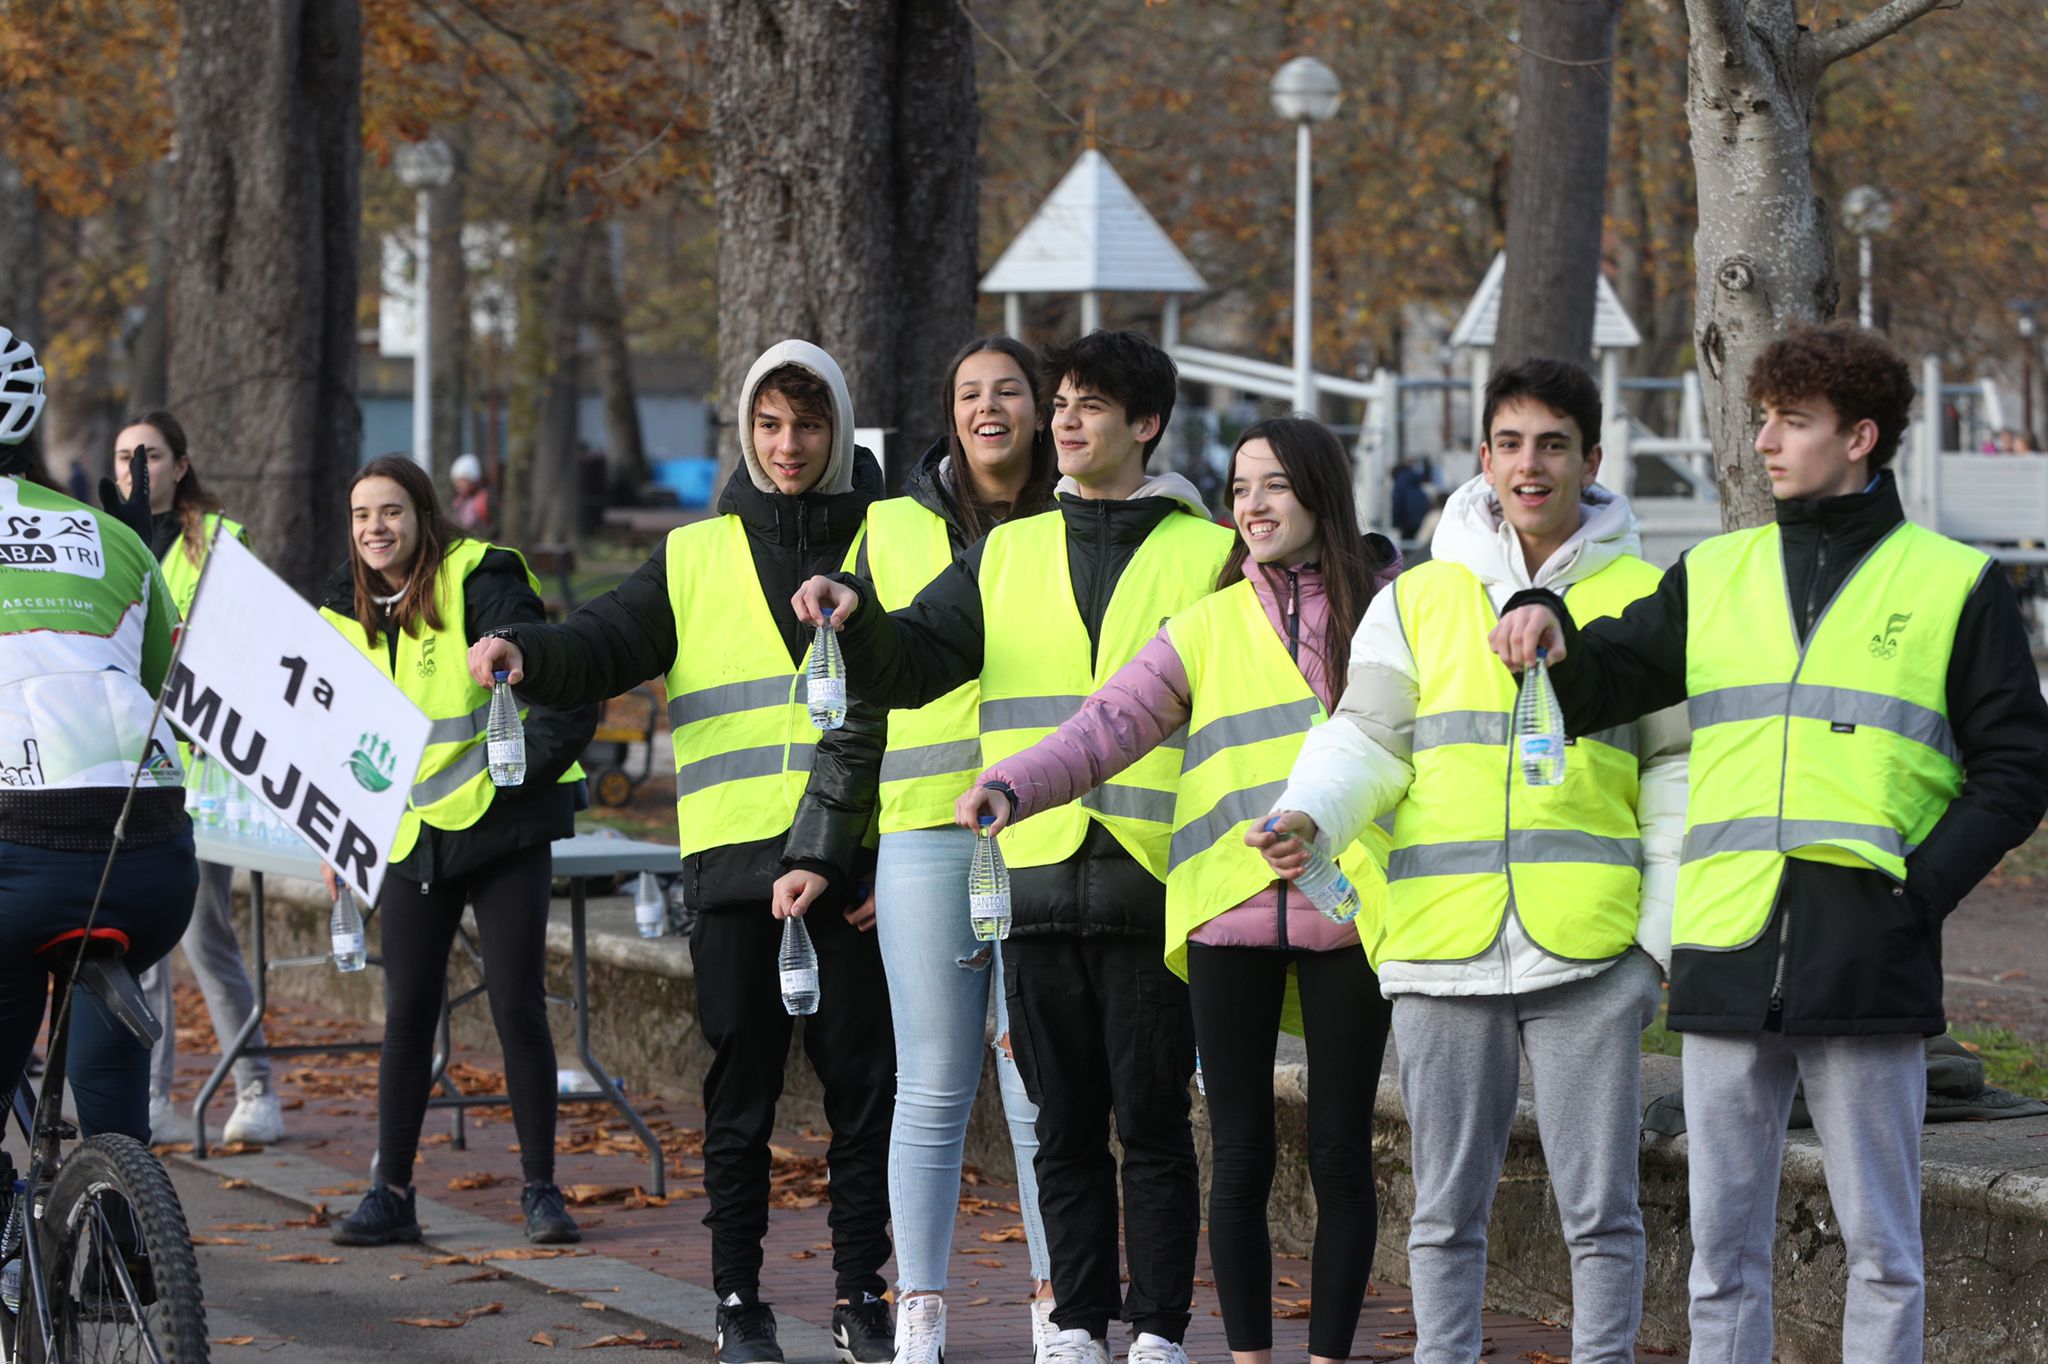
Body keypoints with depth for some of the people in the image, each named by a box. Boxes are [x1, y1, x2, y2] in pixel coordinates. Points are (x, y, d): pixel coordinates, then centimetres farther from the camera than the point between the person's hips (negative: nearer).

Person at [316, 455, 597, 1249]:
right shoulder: (349, 611, 8)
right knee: (408, 1011, 3)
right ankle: (391, 1193, 9)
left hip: (499, 826, -5)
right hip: (410, 831, 5)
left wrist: (526, 766, -18)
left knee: (518, 1005, -5)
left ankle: (541, 1189, 4)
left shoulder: (478, 584, -10)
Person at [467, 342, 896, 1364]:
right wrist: (527, 654, -21)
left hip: (858, 859, -1)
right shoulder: (699, 554, 11)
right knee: (741, 1090, 3)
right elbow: (611, 643, 0)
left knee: (862, 1081, 2)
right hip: (735, 859, 1)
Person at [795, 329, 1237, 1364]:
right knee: (1065, 1121, 8)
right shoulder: (1008, 555, 14)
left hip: (1152, 883, -3)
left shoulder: (1210, 556, 4)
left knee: (1152, 1117, -1)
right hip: (1036, 880, 3)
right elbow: (911, 664, 5)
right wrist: (856, 620, -16)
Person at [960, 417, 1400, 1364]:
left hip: (1348, 911, -1)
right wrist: (1011, 787, -17)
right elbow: (1108, 726, -3)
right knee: (1241, 1156, 3)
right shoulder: (1209, 627, 9)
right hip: (1229, 911, 1)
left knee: (1339, 1152, 3)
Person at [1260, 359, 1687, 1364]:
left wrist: (1665, 936, 1)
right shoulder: (1417, 600, 11)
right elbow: (1365, 741, 4)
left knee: (1599, 1208, 0)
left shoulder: (1643, 601, 8)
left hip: (1588, 951, -1)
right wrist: (1306, 817, -17)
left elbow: (1676, 778, 8)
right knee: (1448, 1206, 7)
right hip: (1441, 946, 1)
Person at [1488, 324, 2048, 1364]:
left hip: (1868, 964, -3)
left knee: (1880, 1248, 2)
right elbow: (1599, 691, 13)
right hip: (1727, 961, 3)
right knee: (1723, 1247, 7)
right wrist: (1552, 633, -10)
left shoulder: (1951, 584, 4)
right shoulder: (1715, 576, 15)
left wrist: (1920, 888, -9)